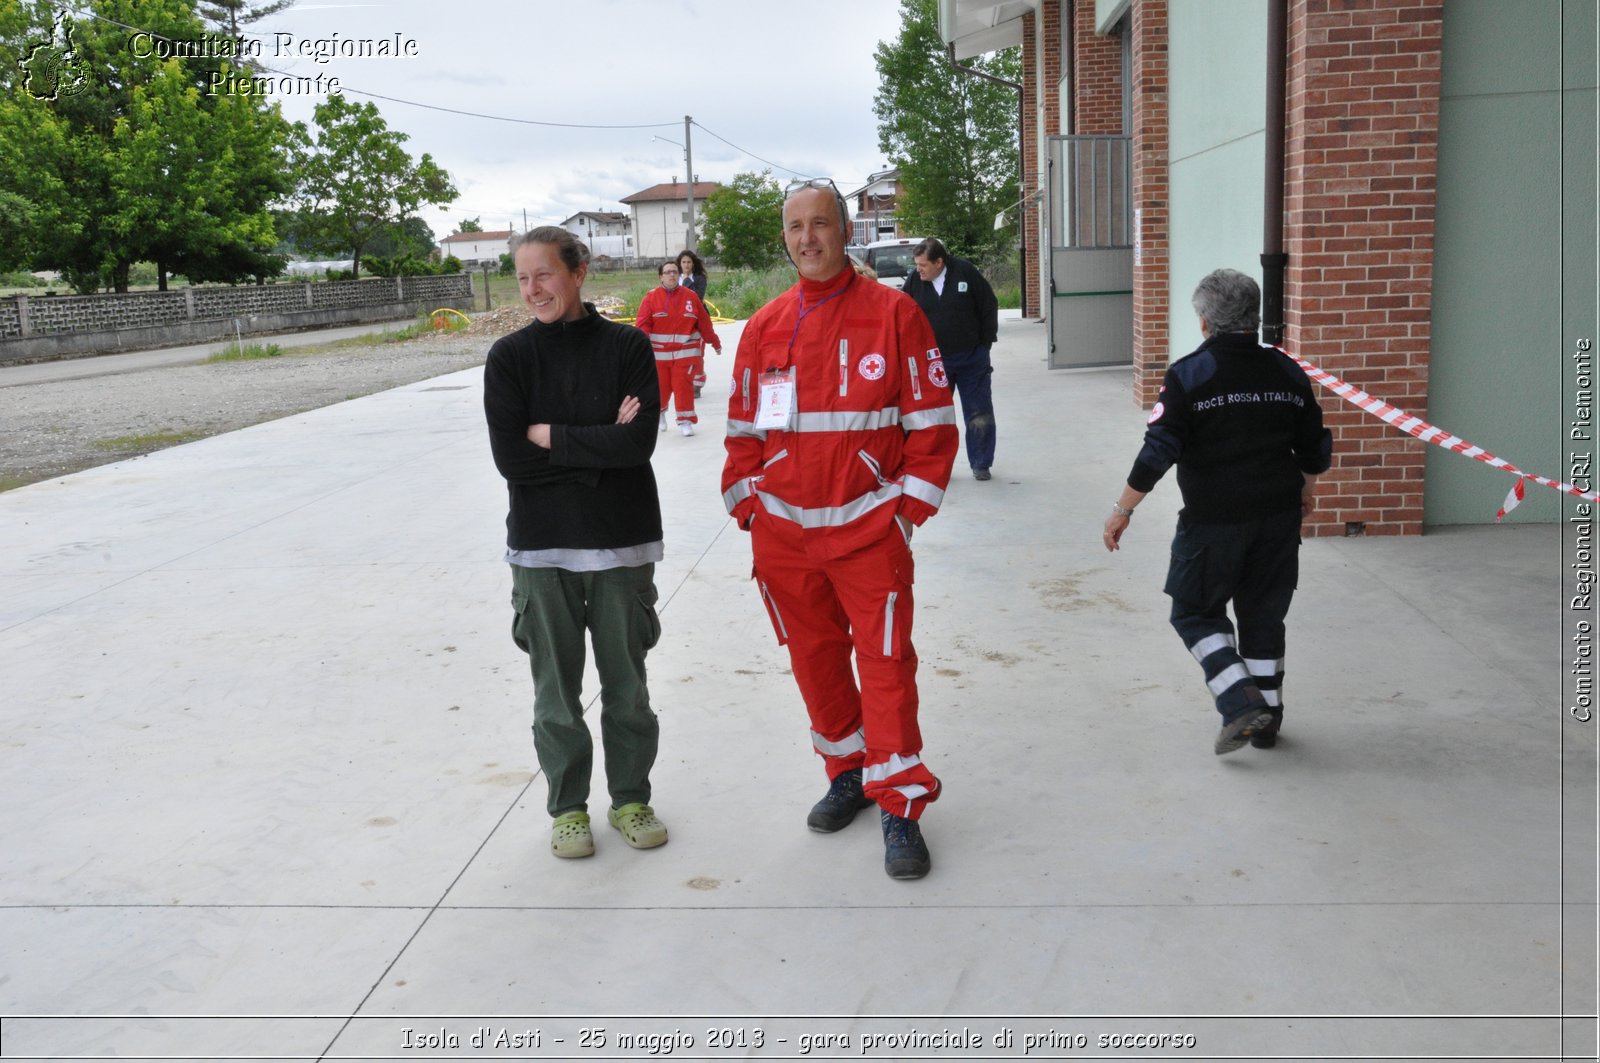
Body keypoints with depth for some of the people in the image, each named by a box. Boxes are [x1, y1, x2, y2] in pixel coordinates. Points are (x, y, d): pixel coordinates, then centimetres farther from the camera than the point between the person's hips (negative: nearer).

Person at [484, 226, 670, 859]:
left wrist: (549, 435, -13)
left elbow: (639, 440, -15)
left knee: (627, 682, 10)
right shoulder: (509, 357, 0)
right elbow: (508, 456, -10)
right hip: (540, 546, 1)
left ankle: (630, 798, 27)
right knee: (555, 688, 8)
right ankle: (567, 806, 25)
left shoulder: (627, 347, -2)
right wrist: (599, 446, -12)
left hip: (622, 542, 0)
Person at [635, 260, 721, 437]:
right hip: (659, 353, 0)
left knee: (683, 385, -6)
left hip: (685, 352, 0)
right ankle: (659, 412, 38)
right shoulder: (651, 298, -4)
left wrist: (715, 342, 15)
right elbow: (642, 324, -11)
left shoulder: (690, 297, 1)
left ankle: (685, 420, 6)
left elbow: (704, 323, 7)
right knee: (661, 387, 9)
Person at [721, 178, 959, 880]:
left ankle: (899, 804, 8)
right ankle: (847, 773, 31)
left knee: (885, 661, -3)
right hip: (783, 531, 4)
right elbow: (744, 428, 14)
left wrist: (910, 503, -5)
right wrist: (746, 501, 7)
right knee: (814, 658, 13)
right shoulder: (764, 327, 8)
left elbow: (931, 419, -1)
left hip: (868, 526, -4)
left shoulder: (893, 314, -3)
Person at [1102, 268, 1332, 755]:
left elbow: (1158, 451, -16)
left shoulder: (1187, 375, -11)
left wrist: (1123, 509, -7)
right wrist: (1306, 490, 31)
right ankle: (1267, 721, 24)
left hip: (1212, 521, -5)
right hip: (1278, 516, 5)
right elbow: (1315, 449, 12)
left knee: (1196, 612, 10)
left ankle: (1242, 706, -4)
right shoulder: (1287, 372, 5)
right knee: (1264, 615, 16)